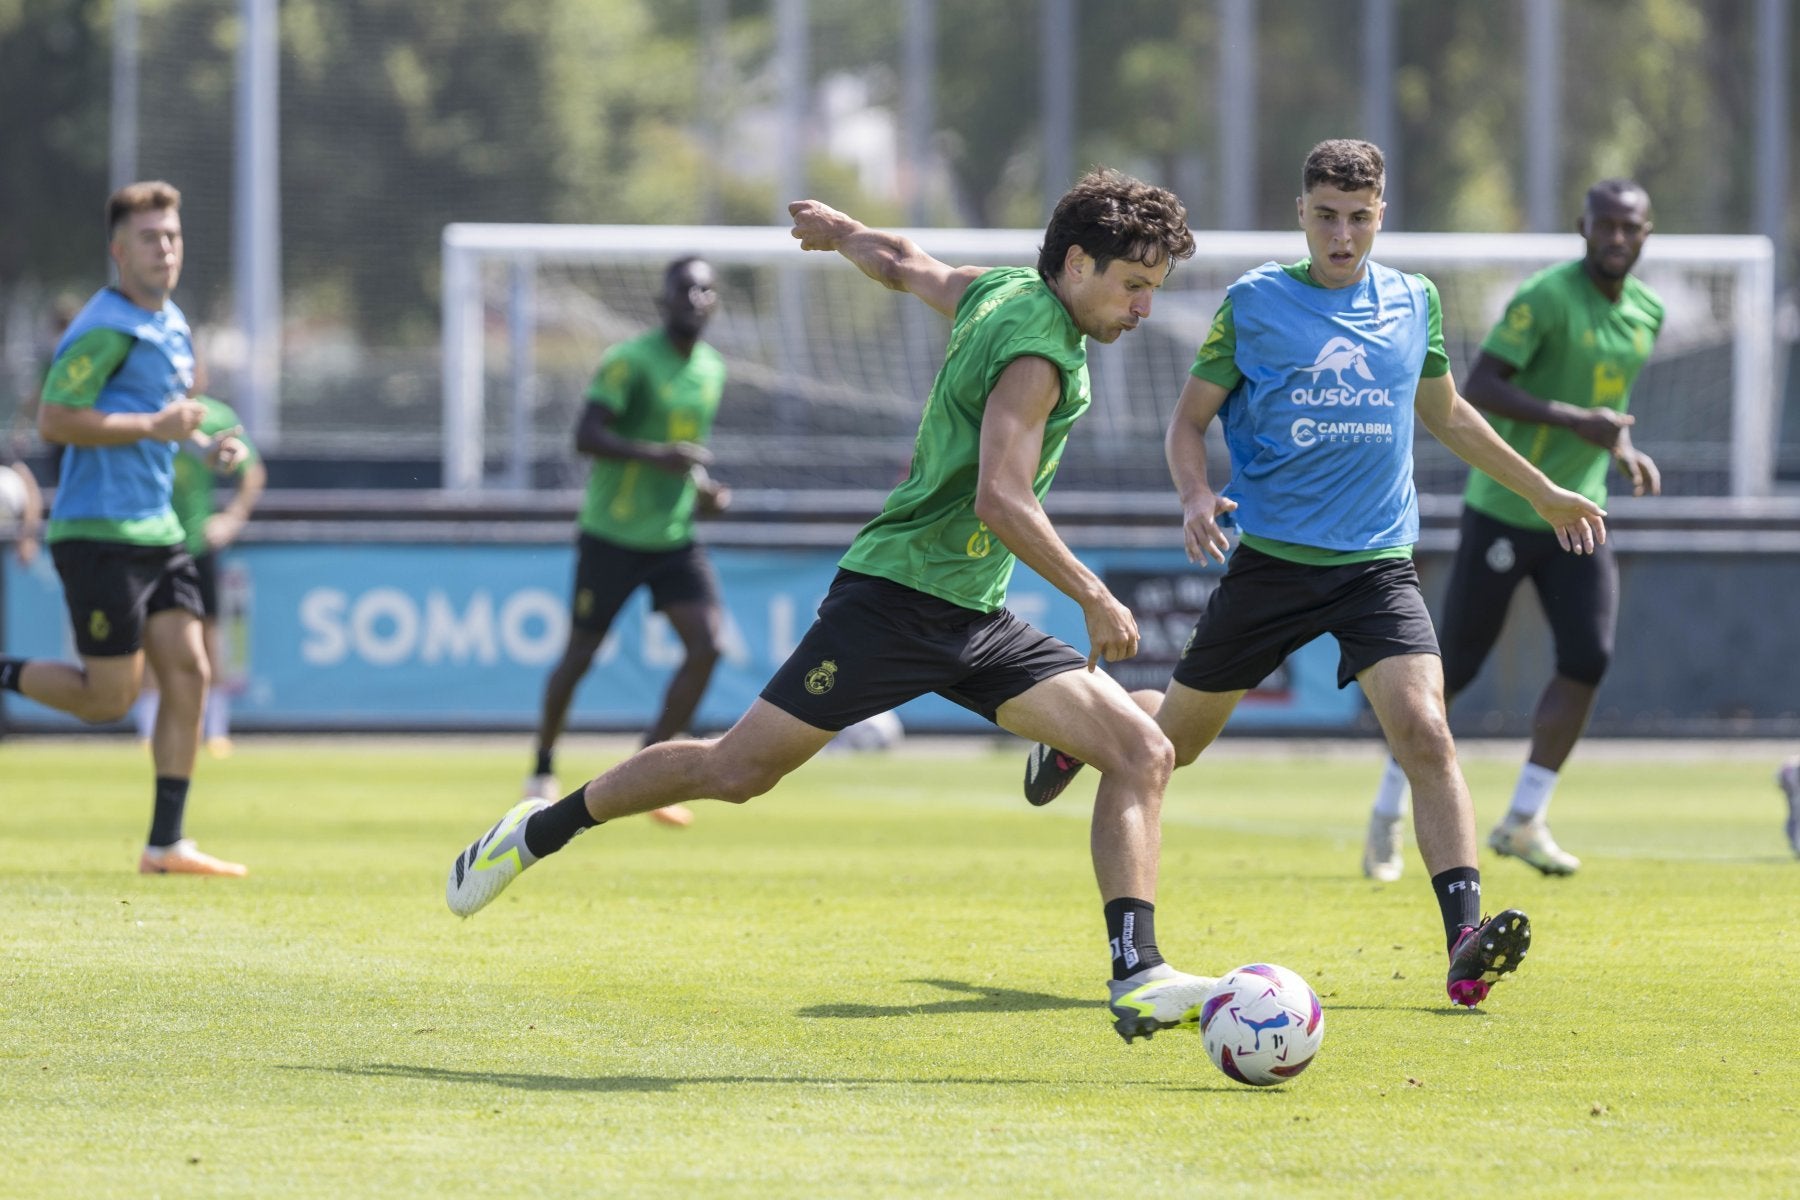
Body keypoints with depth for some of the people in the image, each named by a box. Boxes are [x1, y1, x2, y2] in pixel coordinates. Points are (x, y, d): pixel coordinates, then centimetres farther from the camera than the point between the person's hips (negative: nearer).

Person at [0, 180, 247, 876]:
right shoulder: (107, 328, -14)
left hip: (156, 531, 9)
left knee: (188, 674, 0)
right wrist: (152, 427, -22)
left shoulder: (172, 324, 15)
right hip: (98, 534, -9)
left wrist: (202, 445, 12)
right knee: (110, 700, -8)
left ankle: (165, 845, 3)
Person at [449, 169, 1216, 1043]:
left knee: (1142, 752, -7)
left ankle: (1136, 978, -15)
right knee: (737, 770, -3)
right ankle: (541, 830, 18)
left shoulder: (998, 291, 10)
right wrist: (1095, 599, -22)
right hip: (895, 599, -9)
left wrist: (838, 231, 48)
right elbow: (999, 500, -28)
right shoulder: (1036, 352, -18)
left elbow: (903, 264, 28)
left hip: (975, 624, 9)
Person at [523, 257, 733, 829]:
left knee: (707, 643, -12)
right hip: (612, 537, -6)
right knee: (580, 655, 3)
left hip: (675, 538, 6)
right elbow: (586, 435, -21)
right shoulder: (630, 361, -13)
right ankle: (542, 772, 24)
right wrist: (658, 455, -32)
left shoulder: (711, 369, 9)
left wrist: (702, 489, 6)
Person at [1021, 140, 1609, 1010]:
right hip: (1271, 559, -1)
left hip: (1378, 563, 1)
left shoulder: (1413, 303, 7)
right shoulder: (1254, 302, -2)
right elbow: (1190, 418, 4)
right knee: (1174, 737, 13)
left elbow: (1445, 414, 24)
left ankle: (1466, 944, -26)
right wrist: (1196, 496, -17)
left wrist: (1544, 494, 29)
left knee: (1425, 734, -20)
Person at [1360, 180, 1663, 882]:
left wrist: (1624, 450, 6)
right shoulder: (1547, 298, -16)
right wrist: (1577, 421, -27)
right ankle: (1388, 812, 16)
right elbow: (1477, 389, -22)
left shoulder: (1646, 314, 8)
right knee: (1456, 666, 0)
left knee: (1588, 660, -10)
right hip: (1504, 511, -6)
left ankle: (1524, 823, 0)